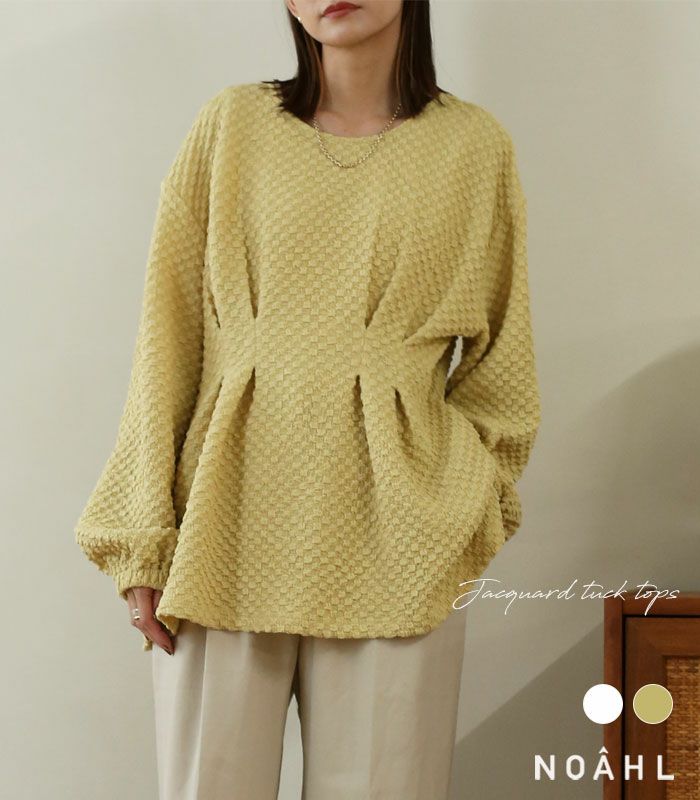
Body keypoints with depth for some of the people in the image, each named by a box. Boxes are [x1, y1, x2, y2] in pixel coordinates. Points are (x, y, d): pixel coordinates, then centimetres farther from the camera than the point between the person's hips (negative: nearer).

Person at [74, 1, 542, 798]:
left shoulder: (475, 146, 7)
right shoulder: (230, 124, 6)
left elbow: (499, 359, 14)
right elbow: (169, 337, 4)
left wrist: (469, 505, 4)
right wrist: (145, 541, -1)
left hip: (390, 541, 0)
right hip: (230, 521, 0)